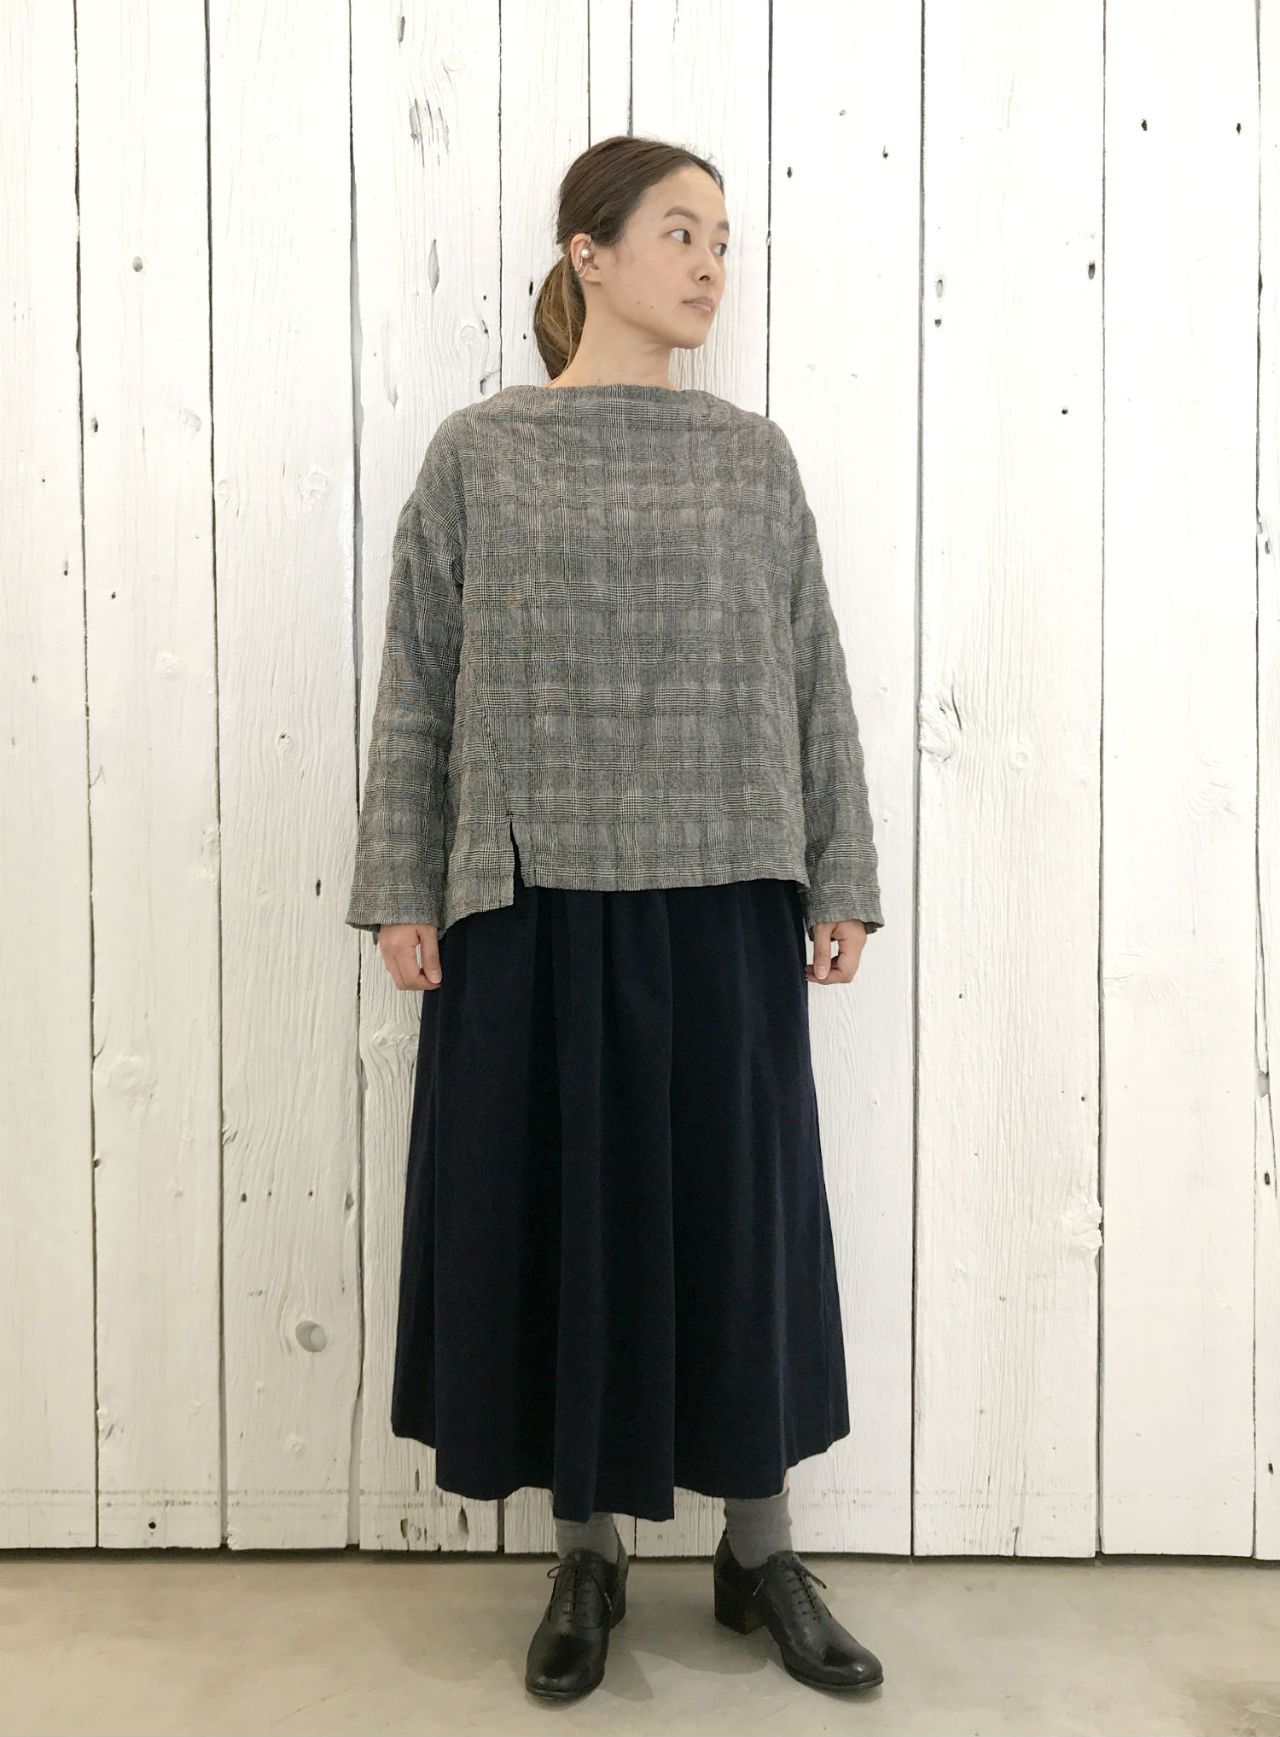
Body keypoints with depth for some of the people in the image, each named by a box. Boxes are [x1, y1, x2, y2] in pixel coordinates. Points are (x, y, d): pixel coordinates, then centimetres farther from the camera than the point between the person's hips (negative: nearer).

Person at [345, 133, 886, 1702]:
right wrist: (400, 894, -3)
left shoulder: (752, 457, 8)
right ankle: (587, 1550, 27)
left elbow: (814, 683, 7)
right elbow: (418, 688, 2)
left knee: (740, 1207, 8)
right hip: (535, 897, -1)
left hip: (725, 896, 2)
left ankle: (760, 1548, 27)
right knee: (555, 1207, 7)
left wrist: (841, 884, 3)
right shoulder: (478, 454, 4)